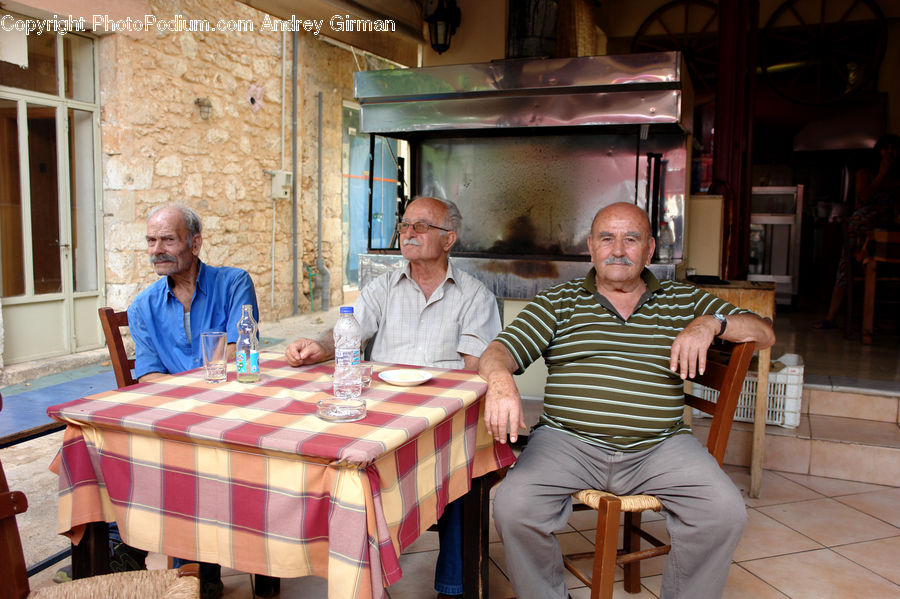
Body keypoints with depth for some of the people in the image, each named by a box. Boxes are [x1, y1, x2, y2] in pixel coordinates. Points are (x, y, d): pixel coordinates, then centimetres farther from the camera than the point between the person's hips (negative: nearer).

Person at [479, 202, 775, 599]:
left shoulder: (684, 301, 16)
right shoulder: (557, 302, 12)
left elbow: (764, 334, 16)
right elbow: (499, 351, 1)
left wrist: (710, 323, -6)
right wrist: (500, 380, -24)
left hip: (660, 446, 1)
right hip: (568, 442, -1)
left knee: (725, 513, -22)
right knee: (512, 507, -24)